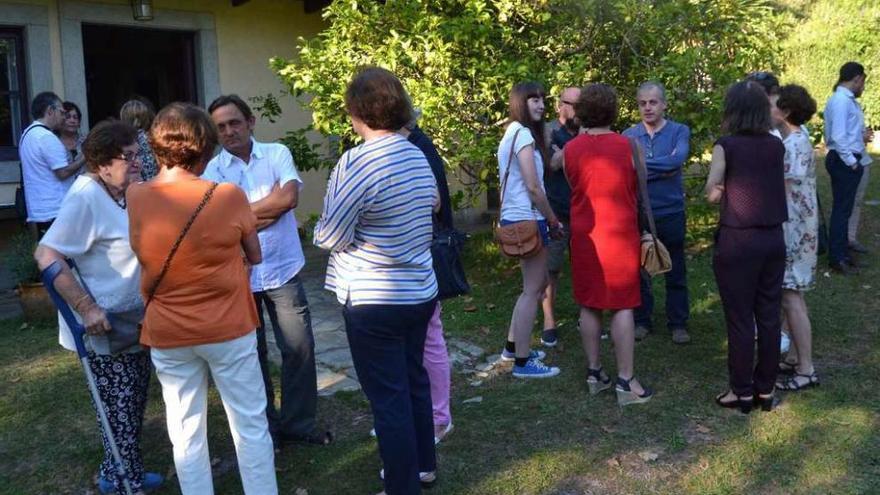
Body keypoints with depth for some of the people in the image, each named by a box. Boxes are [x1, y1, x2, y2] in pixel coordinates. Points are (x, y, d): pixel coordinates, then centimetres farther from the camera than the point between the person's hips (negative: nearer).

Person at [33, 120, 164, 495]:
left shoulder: (121, 195, 6)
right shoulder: (86, 198, -22)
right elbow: (46, 256, -27)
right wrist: (86, 308, -27)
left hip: (130, 322, 9)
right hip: (104, 326, -9)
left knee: (131, 403, 19)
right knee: (120, 408, 2)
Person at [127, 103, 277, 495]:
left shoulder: (134, 199, -6)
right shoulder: (229, 196, -13)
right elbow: (254, 257, 0)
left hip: (167, 334, 3)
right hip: (228, 329, -2)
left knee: (186, 434, 13)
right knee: (250, 427, 11)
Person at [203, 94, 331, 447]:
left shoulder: (277, 154, -1)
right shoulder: (212, 170, -2)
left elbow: (289, 197, -18)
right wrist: (268, 206, -12)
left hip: (283, 269, 0)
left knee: (299, 348, 5)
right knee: (251, 354, 12)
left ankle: (298, 423, 23)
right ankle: (264, 428, 28)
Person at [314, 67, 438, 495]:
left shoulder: (356, 162, -21)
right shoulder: (418, 156, 3)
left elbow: (329, 237, -17)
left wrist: (322, 228, 5)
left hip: (374, 301, -8)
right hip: (420, 291, 8)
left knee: (388, 398, 4)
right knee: (414, 382, 22)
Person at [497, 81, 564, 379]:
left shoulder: (513, 132, 16)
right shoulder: (524, 134, -14)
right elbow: (533, 187, -18)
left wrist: (547, 219, 12)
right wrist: (553, 220, -8)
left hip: (515, 218, 10)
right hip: (527, 219, -10)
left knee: (537, 284, 18)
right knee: (532, 289, -3)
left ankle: (512, 347, 25)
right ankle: (523, 362, 3)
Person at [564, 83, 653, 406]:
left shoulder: (570, 150, -4)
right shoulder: (628, 146, -8)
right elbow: (638, 191, 5)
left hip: (584, 236, 2)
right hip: (620, 234, -2)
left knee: (589, 306, 11)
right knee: (622, 307, 2)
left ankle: (594, 373, 18)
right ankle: (626, 381, 4)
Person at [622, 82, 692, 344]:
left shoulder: (679, 131, -2)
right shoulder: (629, 135, 2)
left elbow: (677, 159, -21)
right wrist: (662, 169, -16)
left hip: (671, 214, -1)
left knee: (676, 272, 9)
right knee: (638, 270, 11)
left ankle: (678, 323, 21)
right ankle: (641, 320, 25)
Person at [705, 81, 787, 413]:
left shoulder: (726, 146, -10)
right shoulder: (777, 146, 4)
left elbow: (712, 194, -5)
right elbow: (776, 185, 9)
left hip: (738, 241, -5)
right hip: (773, 238, 5)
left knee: (740, 320, 4)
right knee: (769, 317, 12)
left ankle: (742, 392, 14)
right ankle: (765, 389, 22)